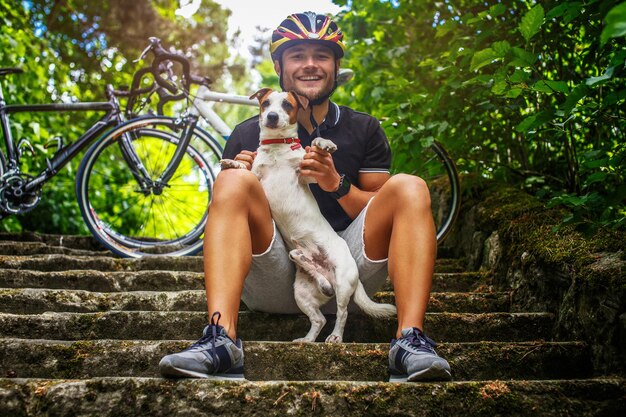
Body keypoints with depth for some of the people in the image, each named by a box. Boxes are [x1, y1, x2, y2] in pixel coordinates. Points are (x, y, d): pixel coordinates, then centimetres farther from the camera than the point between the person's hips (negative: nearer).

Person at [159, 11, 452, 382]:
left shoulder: (364, 130, 12)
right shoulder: (249, 135, 10)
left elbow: (384, 214, 8)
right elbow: (227, 210, 9)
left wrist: (337, 185, -11)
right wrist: (249, 182, -12)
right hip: (274, 282, 0)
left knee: (409, 187, -17)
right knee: (235, 180, -22)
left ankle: (411, 340, -31)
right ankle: (221, 339, -38)